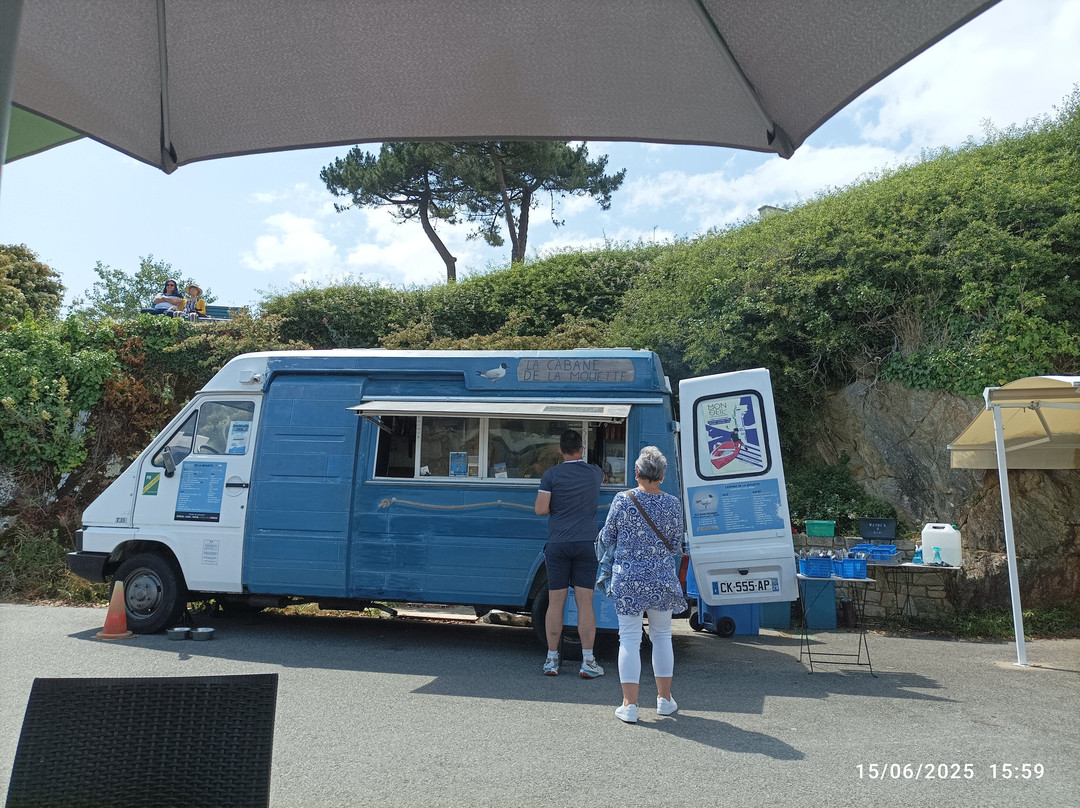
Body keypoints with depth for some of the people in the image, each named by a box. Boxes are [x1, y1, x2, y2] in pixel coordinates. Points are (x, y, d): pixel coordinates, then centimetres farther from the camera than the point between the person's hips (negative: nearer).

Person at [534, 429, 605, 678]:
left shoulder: (552, 474, -3)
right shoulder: (594, 472, 6)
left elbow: (540, 509, -7)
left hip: (557, 544, -1)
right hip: (586, 544, 1)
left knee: (555, 602, 6)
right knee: (585, 602, 1)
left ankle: (551, 660, 14)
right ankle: (588, 662, 2)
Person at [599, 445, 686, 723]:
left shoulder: (622, 500, -9)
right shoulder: (673, 504, -4)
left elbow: (607, 539, 1)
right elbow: (676, 546, 5)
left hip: (627, 578, -2)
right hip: (662, 578, 2)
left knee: (629, 638, 5)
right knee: (662, 636, 17)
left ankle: (629, 705, 7)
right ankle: (664, 699, 27)